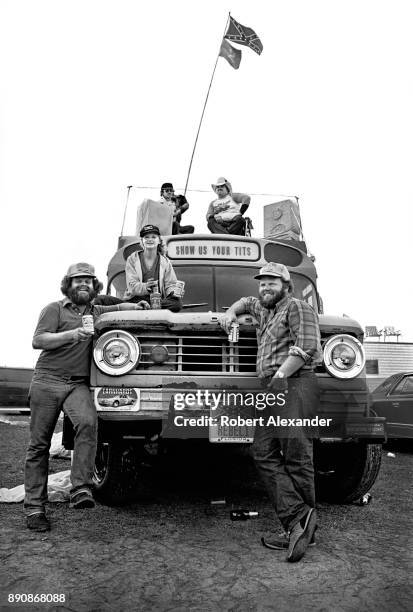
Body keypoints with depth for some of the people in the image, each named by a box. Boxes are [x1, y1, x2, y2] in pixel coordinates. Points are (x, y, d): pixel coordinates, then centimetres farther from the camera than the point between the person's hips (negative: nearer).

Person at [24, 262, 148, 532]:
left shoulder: (95, 312, 19)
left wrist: (137, 307, 15)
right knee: (39, 444, 0)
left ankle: (81, 489, -29)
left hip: (78, 384, 2)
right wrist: (72, 334, -17)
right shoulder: (55, 309, 6)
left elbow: (118, 307, 35)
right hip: (47, 380, -2)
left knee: (88, 422, -28)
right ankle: (34, 506, 8)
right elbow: (38, 341, -6)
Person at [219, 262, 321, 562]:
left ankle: (304, 522, -3)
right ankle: (297, 520, -15)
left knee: (297, 457, -10)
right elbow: (248, 301, 50)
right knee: (264, 453, -8)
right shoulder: (267, 312, 29)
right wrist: (232, 311, 30)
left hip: (295, 384, -8)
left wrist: (282, 373, -20)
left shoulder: (297, 307, 2)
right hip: (274, 391, 8)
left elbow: (308, 345, -12)